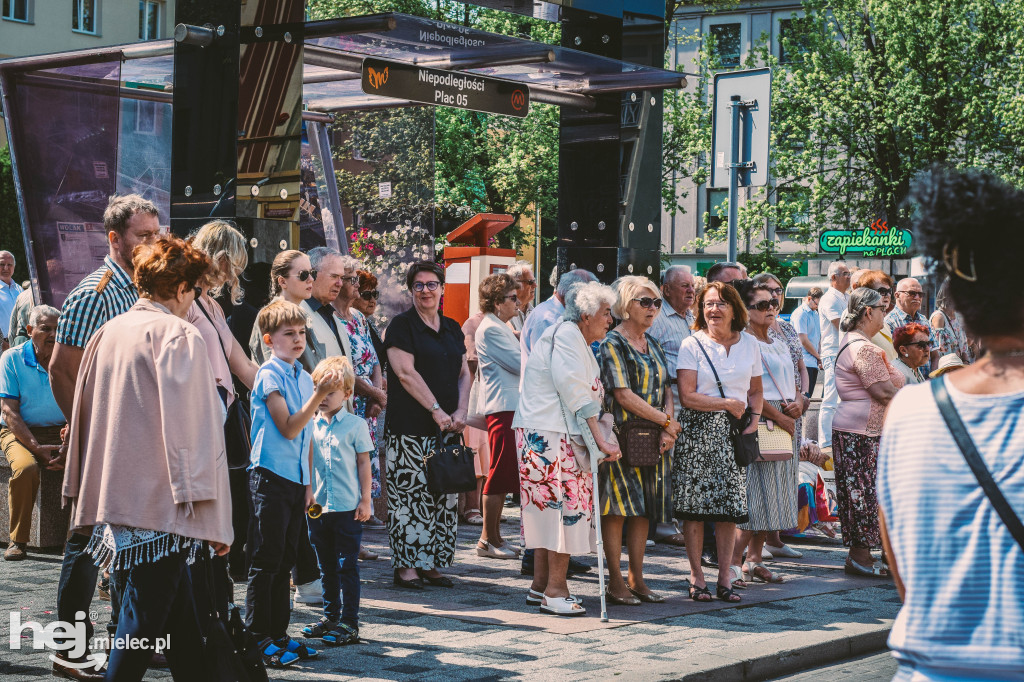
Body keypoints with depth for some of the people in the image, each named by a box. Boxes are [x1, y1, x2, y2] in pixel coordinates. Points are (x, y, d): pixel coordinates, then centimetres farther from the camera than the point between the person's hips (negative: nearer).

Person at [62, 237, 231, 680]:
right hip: (160, 506, -8)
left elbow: (85, 418, 17)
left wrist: (90, 502, 24)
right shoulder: (179, 336, -10)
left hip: (115, 500, 8)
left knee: (179, 623, 15)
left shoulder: (107, 333, 11)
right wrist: (215, 521, -12)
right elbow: (195, 432, -14)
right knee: (143, 625, -2)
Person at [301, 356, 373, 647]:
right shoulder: (310, 426, 6)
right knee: (326, 566, 14)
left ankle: (349, 623, 4)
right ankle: (330, 616, 24)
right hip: (317, 506, 4)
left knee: (347, 566, 0)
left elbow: (363, 463, -1)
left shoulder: (356, 425, -3)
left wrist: (365, 500, -4)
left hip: (348, 507, -4)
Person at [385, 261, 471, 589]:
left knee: (444, 496, 6)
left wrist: (460, 410, -1)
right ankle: (406, 565, -1)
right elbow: (406, 373, -11)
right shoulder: (402, 325, -3)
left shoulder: (452, 329, 16)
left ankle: (431, 564, 12)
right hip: (410, 426, -6)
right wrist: (436, 409, -16)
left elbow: (463, 372, 16)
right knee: (410, 493, -7)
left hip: (447, 427, 6)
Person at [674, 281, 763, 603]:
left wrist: (754, 419, -1)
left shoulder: (749, 344, 11)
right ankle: (696, 577, 6)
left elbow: (755, 390, 17)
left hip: (734, 432, 3)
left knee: (730, 505, 1)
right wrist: (728, 403, -9)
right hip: (698, 431, -3)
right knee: (695, 506, -3)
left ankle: (725, 577, 9)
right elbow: (687, 396, -8)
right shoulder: (692, 345, -1)